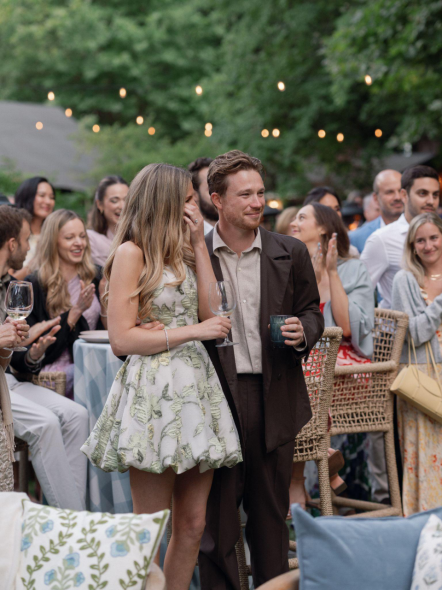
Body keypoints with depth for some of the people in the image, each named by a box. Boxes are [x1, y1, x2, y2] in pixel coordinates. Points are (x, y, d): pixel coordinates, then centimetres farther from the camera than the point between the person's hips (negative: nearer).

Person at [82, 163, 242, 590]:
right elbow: (121, 338, -11)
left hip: (196, 386, 7)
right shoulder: (132, 253, -5)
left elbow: (211, 310, 5)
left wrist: (198, 244, 4)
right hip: (154, 392, -7)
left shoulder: (181, 251, 18)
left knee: (193, 524, 6)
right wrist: (193, 331, -12)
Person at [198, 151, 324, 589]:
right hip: (216, 395, -2)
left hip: (274, 398, 2)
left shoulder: (291, 253, 5)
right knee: (216, 510, 4)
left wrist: (304, 332, -8)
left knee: (271, 510, 12)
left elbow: (312, 311, 12)